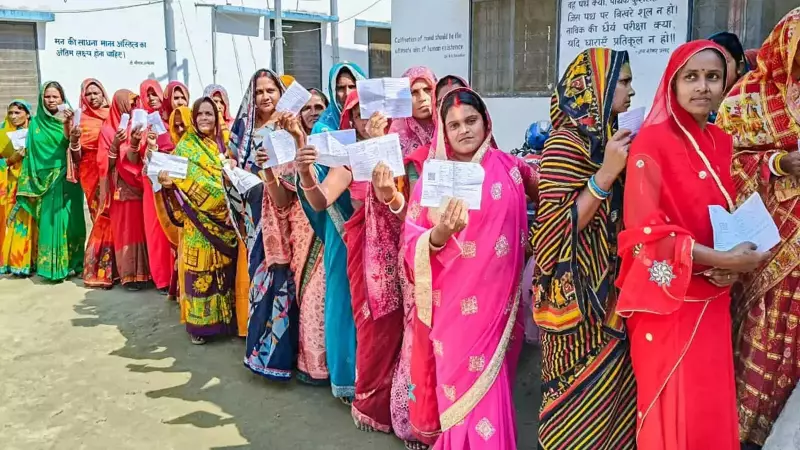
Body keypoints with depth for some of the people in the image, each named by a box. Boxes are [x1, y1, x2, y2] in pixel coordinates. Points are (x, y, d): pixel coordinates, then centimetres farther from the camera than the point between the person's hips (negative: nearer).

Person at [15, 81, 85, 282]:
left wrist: (69, 125, -31)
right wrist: (30, 185, 3)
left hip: (67, 179, -1)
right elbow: (32, 154, 8)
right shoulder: (36, 123, 10)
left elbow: (76, 148, -15)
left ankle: (71, 263, 9)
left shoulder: (69, 120, 3)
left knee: (68, 219, -1)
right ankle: (52, 265, 5)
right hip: (46, 179, 2)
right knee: (50, 221, 0)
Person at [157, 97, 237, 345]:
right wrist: (167, 182, -25)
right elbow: (176, 179, -4)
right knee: (199, 268, -2)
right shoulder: (185, 146, 2)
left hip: (224, 217, 3)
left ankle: (225, 315, 20)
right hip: (198, 219, -3)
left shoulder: (224, 143, 11)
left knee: (224, 266, 8)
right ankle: (199, 322, 7)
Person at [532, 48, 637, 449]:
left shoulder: (601, 137, 8)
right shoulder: (566, 143, -17)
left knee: (608, 393, 18)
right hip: (580, 296, -9)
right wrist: (605, 175, -26)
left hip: (606, 289, 9)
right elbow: (554, 230, -23)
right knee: (583, 402, 4)